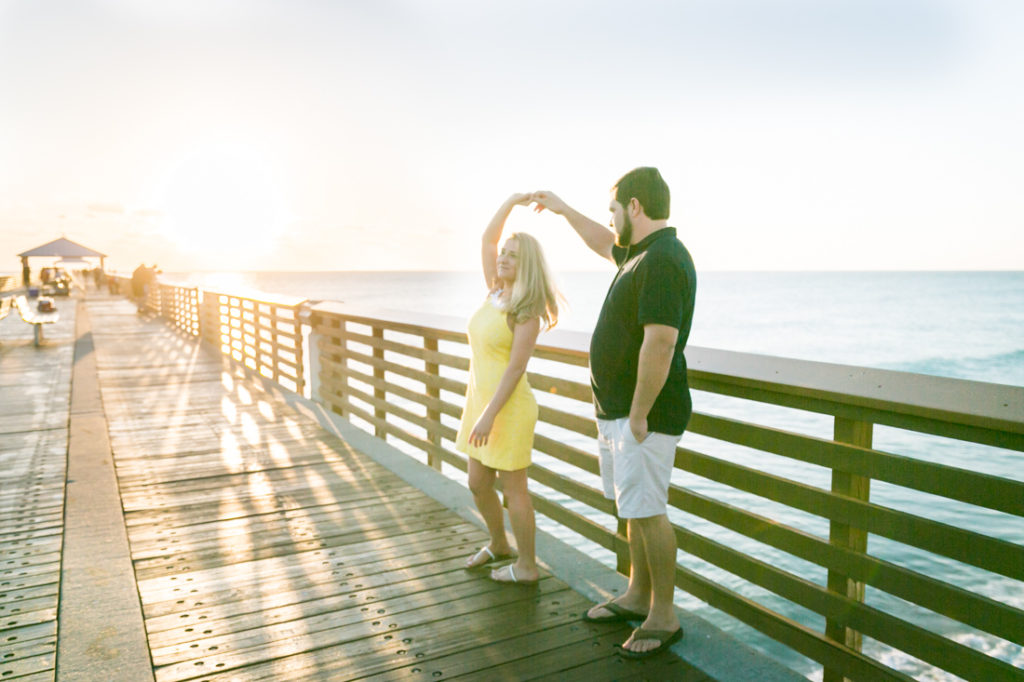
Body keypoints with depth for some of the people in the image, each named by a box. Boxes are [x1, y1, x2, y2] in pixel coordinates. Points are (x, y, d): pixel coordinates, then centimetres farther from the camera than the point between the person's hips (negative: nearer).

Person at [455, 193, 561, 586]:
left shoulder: (527, 310, -14)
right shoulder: (496, 292, 7)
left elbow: (516, 367, -20)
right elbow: (487, 240, 9)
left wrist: (490, 415, -22)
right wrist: (510, 202, 4)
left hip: (508, 407, -8)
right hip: (481, 399, 8)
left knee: (513, 488, 4)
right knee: (478, 485, 18)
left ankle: (526, 566, 20)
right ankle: (499, 545, 40)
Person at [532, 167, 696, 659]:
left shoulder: (662, 261, -21)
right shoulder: (641, 252, 12)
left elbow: (660, 343, -28)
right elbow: (606, 245, 35)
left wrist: (639, 415, -24)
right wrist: (564, 210, 39)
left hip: (643, 414, -10)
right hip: (617, 410, 10)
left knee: (647, 511, -1)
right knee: (634, 508, 18)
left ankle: (664, 617, 14)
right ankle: (638, 596, 33)